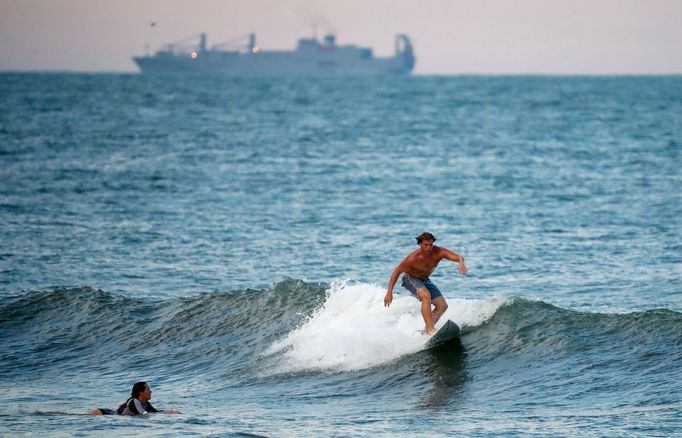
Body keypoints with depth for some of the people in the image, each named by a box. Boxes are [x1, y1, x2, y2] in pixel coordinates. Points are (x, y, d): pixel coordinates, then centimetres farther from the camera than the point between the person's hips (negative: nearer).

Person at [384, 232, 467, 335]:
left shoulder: (438, 252, -25)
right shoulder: (413, 258, -32)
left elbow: (459, 257, -34)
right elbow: (397, 271, -21)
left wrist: (461, 263, -60)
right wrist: (389, 292, -21)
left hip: (425, 280, 6)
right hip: (410, 278, -6)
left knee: (442, 306, 0)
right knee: (426, 296, -34)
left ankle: (426, 330, 8)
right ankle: (430, 329, -37)